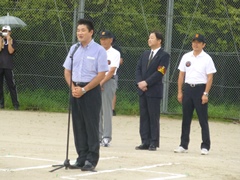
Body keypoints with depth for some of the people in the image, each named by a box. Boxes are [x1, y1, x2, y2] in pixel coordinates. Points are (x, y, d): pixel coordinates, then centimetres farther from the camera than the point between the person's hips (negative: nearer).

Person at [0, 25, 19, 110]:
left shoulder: (13, 41, 7)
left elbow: (11, 51, -9)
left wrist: (8, 40, -9)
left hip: (8, 66, -2)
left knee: (11, 85, -4)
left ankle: (16, 104, -4)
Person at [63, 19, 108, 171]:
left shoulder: (99, 50, -6)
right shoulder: (74, 49, 10)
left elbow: (101, 75, -11)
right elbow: (67, 71, 13)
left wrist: (84, 90, -14)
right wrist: (73, 88, -4)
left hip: (91, 90, -6)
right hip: (76, 91, 6)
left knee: (91, 126, -4)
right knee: (78, 126, 7)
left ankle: (91, 160, -1)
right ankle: (82, 158, 13)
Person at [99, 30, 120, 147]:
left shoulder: (115, 53, 0)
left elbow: (112, 71, -9)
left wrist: (102, 82, -14)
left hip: (108, 82, -5)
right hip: (96, 81, 5)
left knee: (107, 110, -10)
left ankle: (106, 137, -12)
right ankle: (98, 136, 11)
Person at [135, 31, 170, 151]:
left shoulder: (164, 55, -4)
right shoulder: (145, 54, 17)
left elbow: (159, 73, -13)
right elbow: (138, 68, 12)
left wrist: (146, 82, -16)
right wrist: (139, 82, -5)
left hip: (154, 91, -6)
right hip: (142, 90, 6)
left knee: (153, 117, -4)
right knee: (143, 116, 6)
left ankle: (153, 143, 0)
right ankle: (145, 142, 10)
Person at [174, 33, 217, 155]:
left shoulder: (207, 59, -3)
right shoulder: (186, 57, 9)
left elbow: (210, 77, -6)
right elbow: (181, 75, 12)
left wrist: (205, 94, -14)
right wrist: (179, 92, 5)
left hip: (200, 89, -4)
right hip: (187, 89, 4)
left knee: (203, 119, -3)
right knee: (186, 119, 7)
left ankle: (205, 146, 0)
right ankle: (183, 145, 12)